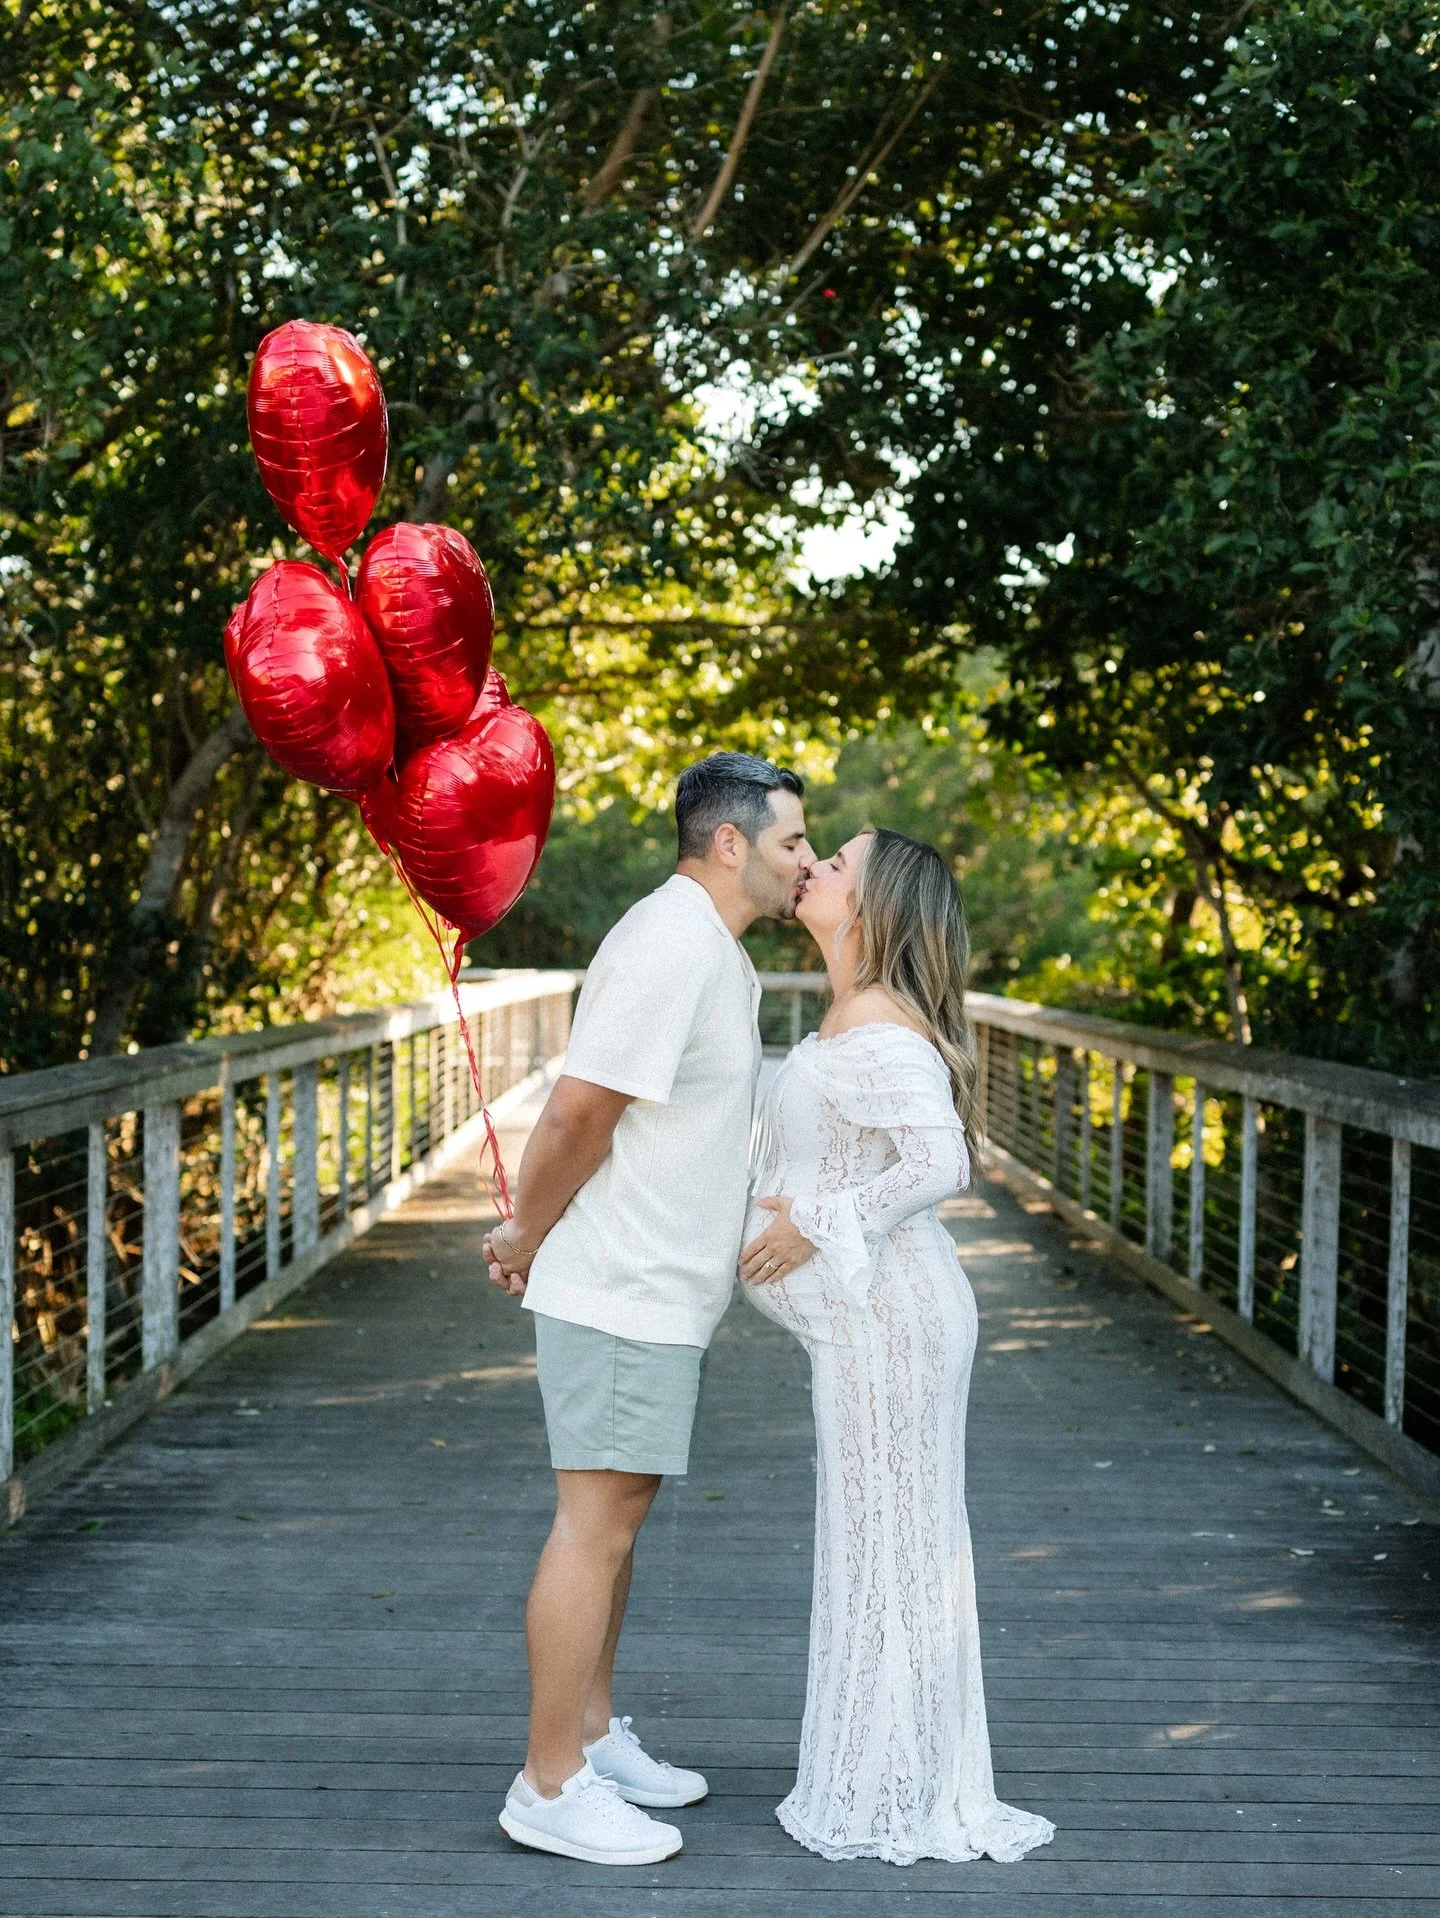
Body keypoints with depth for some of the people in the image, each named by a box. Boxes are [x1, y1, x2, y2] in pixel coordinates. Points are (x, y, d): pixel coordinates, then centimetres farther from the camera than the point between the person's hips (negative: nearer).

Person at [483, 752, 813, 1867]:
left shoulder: (717, 951, 14)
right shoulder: (670, 947, -20)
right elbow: (579, 1114, -22)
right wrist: (527, 1242, -9)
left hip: (660, 1292, 10)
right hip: (623, 1293, -10)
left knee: (616, 1515, 17)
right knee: (597, 1522, -4)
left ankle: (592, 1736, 28)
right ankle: (551, 1787, 4)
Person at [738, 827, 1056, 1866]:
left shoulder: (874, 1027, -18)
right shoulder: (860, 1019, 13)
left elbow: (938, 1161, -28)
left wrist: (816, 1224, -20)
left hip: (887, 1318, -10)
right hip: (876, 1315, 10)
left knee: (888, 1541, 0)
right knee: (893, 1544, 15)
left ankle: (895, 1803, 13)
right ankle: (904, 1787, 27)